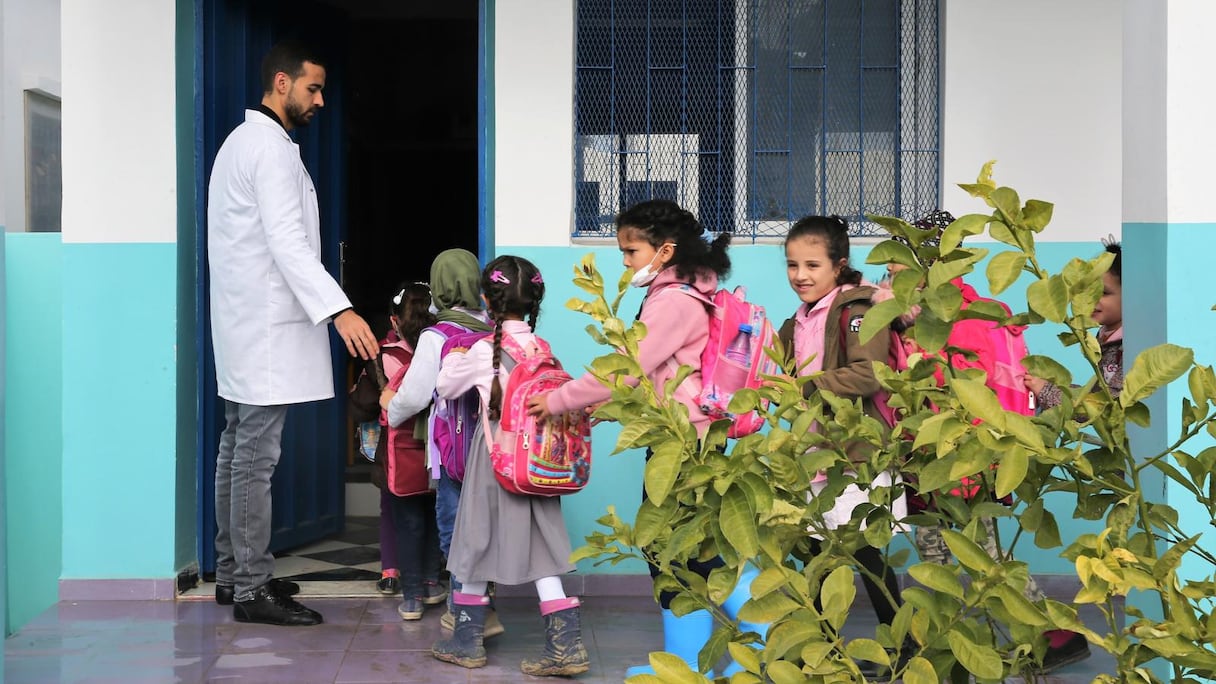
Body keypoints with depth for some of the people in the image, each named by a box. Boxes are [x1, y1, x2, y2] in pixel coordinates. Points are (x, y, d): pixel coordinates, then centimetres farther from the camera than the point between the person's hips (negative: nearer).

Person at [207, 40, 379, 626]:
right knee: (256, 459, -9)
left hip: (246, 325, 11)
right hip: (267, 329, -11)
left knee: (238, 451, 13)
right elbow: (288, 243, -25)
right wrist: (339, 310, -33)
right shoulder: (271, 148, -14)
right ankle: (252, 590, -6)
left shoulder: (243, 141, 18)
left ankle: (232, 572, 21)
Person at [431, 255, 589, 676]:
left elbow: (445, 386, 2)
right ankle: (565, 643, -2)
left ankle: (468, 641, 19)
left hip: (495, 459, -4)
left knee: (478, 544, 9)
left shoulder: (483, 351, -10)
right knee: (540, 548, 6)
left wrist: (455, 359, 21)